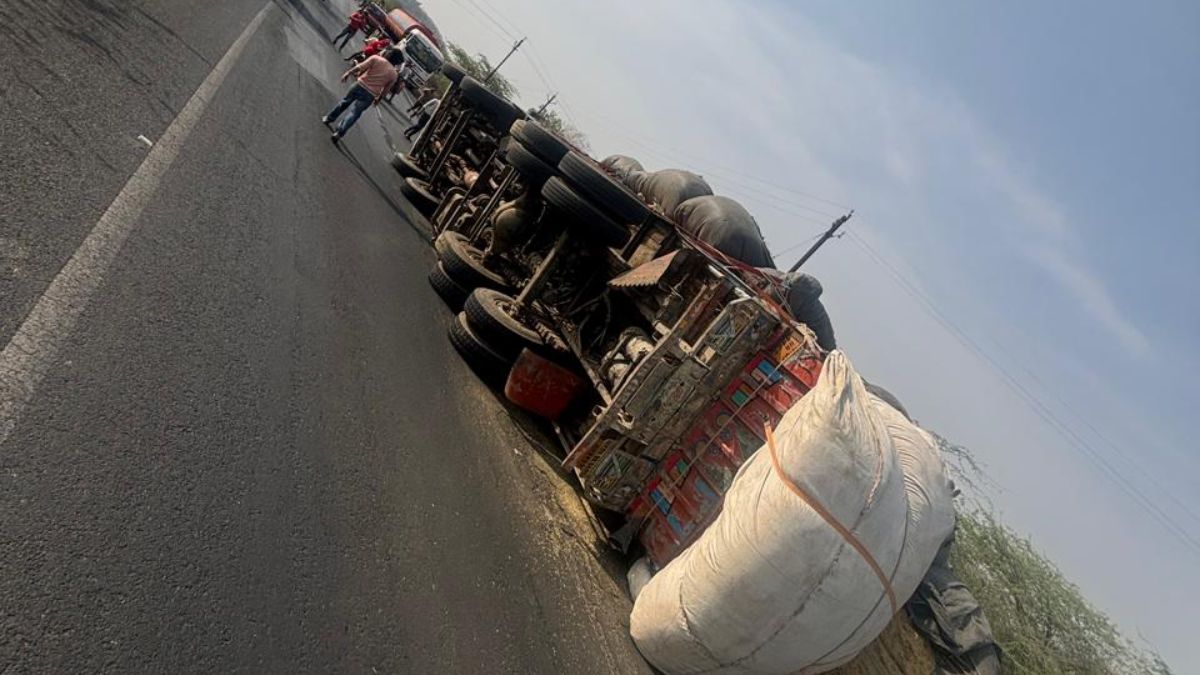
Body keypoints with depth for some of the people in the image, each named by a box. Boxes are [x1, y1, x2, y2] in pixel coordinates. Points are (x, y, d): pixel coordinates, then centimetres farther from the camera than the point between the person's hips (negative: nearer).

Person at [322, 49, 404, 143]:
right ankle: (339, 133, 6)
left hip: (361, 85, 0)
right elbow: (385, 90, 9)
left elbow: (360, 67, -10)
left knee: (344, 102, 25)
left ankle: (329, 118, 41)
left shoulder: (376, 58, -3)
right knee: (355, 114, 10)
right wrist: (379, 98, 24)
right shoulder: (393, 74, 2)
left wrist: (348, 73, 0)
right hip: (370, 95, 0)